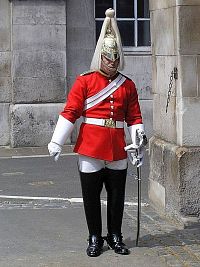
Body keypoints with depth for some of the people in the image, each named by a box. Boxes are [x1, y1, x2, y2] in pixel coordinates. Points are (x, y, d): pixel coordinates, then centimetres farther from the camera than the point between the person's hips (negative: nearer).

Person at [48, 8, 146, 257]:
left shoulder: (128, 85, 7)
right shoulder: (84, 81, -2)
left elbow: (134, 118, 8)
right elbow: (70, 112, -6)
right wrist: (56, 142, -12)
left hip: (117, 149, 2)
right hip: (91, 147, -2)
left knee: (117, 195, 8)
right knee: (91, 195, 4)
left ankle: (115, 236, 23)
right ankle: (94, 238, 18)